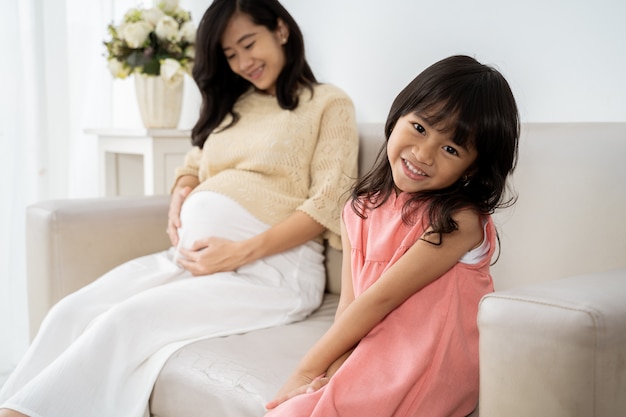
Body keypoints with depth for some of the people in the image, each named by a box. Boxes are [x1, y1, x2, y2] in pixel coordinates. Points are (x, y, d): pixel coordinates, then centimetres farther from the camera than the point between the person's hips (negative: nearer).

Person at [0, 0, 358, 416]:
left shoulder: (330, 103, 6)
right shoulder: (232, 105, 24)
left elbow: (326, 203, -5)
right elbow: (193, 166, 32)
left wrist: (240, 253, -15)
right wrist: (182, 192, 6)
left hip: (272, 267, -6)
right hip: (192, 253, 6)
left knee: (127, 320, -28)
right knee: (71, 313, -17)